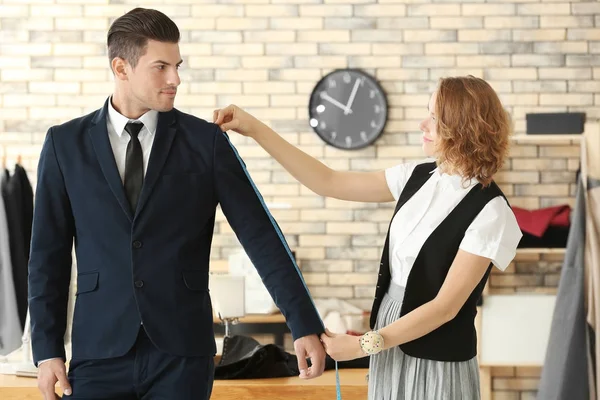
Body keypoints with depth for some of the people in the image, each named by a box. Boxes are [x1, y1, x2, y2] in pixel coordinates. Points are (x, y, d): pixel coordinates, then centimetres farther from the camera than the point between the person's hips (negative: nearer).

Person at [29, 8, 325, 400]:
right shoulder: (66, 144, 3)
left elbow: (260, 236, -2)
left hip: (182, 352, -1)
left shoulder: (206, 141, 0)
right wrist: (47, 349, 0)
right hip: (100, 351, 1)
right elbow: (49, 253, 5)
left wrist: (305, 325, -9)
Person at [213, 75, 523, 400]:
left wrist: (365, 345, -18)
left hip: (436, 362, -6)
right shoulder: (419, 176, 2)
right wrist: (254, 129, 2)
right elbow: (327, 183, 6)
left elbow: (447, 305, -19)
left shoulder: (489, 211, -18)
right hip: (392, 346, 6)